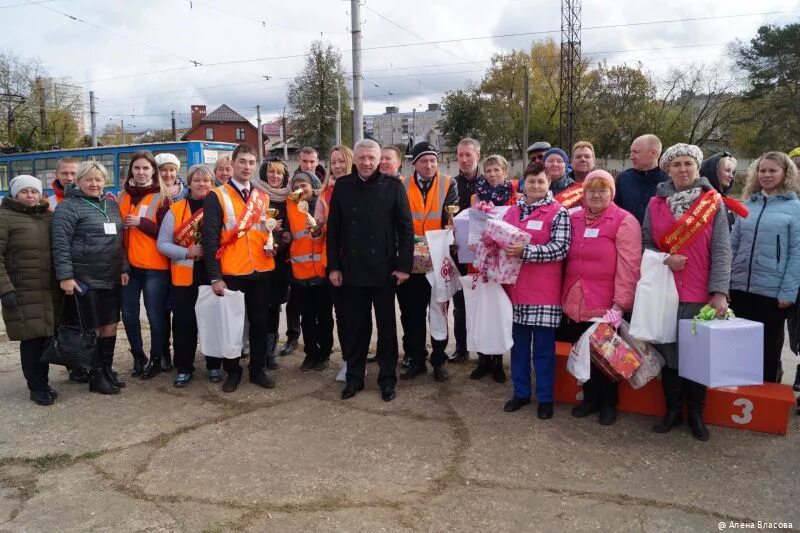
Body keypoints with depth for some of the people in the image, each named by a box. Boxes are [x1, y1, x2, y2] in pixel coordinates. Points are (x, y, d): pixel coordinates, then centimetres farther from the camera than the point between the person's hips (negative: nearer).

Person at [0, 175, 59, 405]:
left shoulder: (49, 217, 14)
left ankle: (42, 381, 25)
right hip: (23, 293, -5)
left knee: (47, 336, 9)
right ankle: (36, 387, 12)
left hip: (50, 291, 5)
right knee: (32, 339, -2)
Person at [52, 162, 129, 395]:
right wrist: (65, 276, -16)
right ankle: (96, 377, 13)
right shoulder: (68, 207, -6)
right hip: (85, 279, -6)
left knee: (111, 325, 11)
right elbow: (60, 244, -11)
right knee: (91, 329, 1)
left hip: (112, 278, 6)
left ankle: (107, 370, 25)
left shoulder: (111, 204, 13)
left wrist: (124, 268, 12)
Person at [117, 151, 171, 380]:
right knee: (129, 314, 10)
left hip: (154, 266, -4)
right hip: (128, 264, 5)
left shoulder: (162, 198, -3)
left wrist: (141, 223, -17)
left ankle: (156, 359, 17)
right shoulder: (122, 196, 11)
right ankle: (138, 356, 28)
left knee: (155, 314, 2)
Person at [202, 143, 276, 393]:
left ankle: (258, 369, 22)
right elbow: (210, 239, -8)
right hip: (231, 273, -4)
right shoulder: (216, 197, -3)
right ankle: (232, 371, 20)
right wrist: (215, 276, -14)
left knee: (260, 321, 10)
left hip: (261, 271, 4)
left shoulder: (263, 198, 12)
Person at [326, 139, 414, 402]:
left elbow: (406, 229, -2)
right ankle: (354, 377, 24)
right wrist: (333, 266, 1)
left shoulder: (393, 187, -2)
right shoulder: (342, 186, 3)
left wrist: (404, 265, -7)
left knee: (387, 326, 9)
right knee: (354, 326, 10)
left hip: (384, 269, -1)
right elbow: (333, 229, 5)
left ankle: (387, 379, 22)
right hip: (351, 269, 2)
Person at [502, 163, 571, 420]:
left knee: (543, 347, 5)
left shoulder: (558, 212, -5)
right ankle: (521, 392, 28)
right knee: (518, 344, 13)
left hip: (543, 292, -5)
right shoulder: (512, 211, 11)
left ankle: (545, 398, 19)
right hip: (515, 288, 5)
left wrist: (524, 251, -24)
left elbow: (560, 249, -15)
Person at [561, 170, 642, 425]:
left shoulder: (624, 221, -7)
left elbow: (628, 265, -13)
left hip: (606, 306, -5)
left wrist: (620, 302, -18)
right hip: (575, 303, 5)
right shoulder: (574, 219, 10)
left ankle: (609, 402, 25)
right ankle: (590, 398, 30)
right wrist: (565, 294, 12)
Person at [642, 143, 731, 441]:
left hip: (701, 294, -1)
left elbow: (721, 250, -6)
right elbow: (645, 243, 8)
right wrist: (665, 260, -13)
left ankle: (696, 414, 22)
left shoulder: (713, 203, -1)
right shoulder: (656, 204, 5)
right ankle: (672, 411, 22)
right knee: (669, 351, 8)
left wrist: (719, 292, -13)